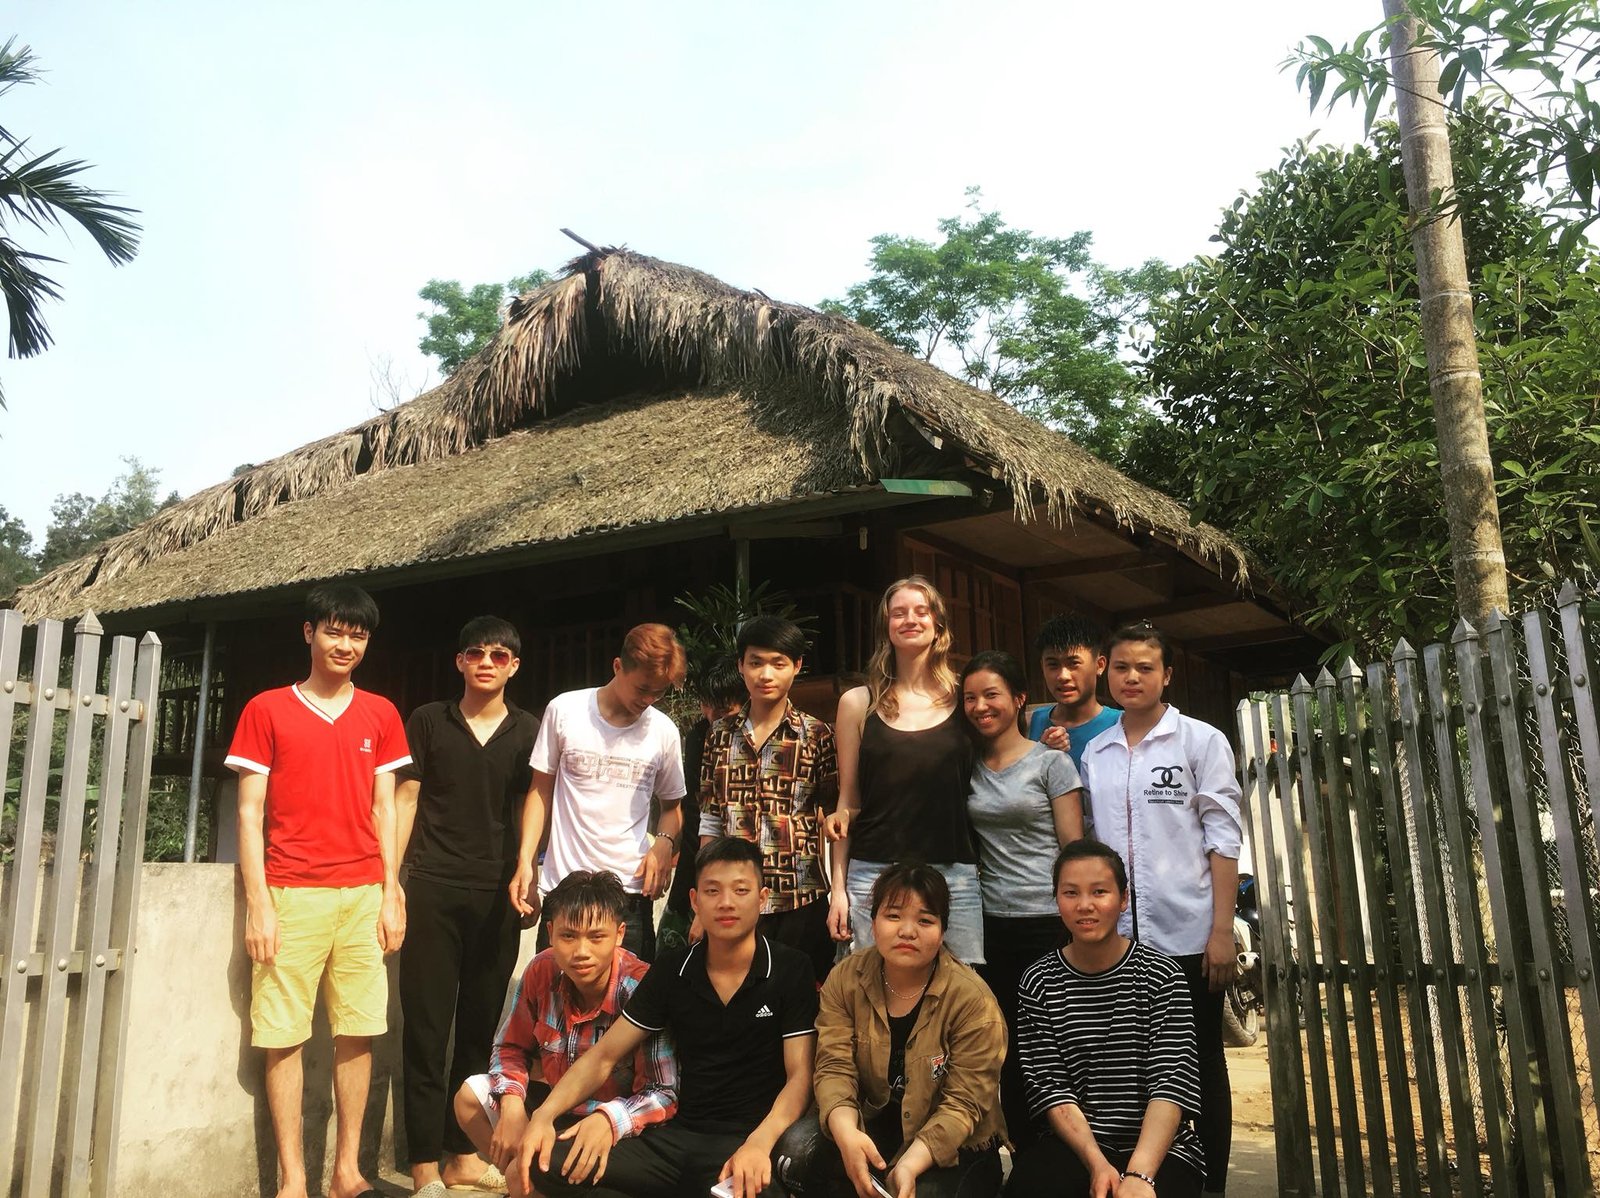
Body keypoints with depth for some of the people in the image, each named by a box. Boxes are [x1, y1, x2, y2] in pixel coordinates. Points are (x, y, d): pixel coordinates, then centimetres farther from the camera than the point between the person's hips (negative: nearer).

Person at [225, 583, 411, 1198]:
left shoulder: (380, 715, 10)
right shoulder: (266, 710, 3)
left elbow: (384, 810, 11)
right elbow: (249, 812, 1)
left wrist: (392, 895, 5)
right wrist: (258, 904, -5)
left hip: (363, 895, 2)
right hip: (291, 894, -2)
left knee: (358, 1032, 4)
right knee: (284, 1037, 0)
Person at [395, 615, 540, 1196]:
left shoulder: (528, 732, 7)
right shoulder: (428, 722, 5)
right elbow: (405, 802, 4)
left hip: (497, 894, 2)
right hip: (432, 889, -1)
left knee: (481, 1027, 9)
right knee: (426, 1027, 0)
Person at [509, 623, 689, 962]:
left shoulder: (664, 731, 3)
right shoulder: (564, 711, -1)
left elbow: (672, 806, 14)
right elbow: (541, 790, 7)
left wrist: (664, 843, -7)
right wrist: (525, 861, -1)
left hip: (630, 893, 1)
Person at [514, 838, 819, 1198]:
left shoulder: (791, 971, -4)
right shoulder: (671, 970, 6)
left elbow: (799, 1076, -7)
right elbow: (604, 1056, 8)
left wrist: (759, 1143, -26)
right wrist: (544, 1115, -8)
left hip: (752, 1141, -5)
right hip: (678, 1136, 6)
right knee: (544, 1165, -11)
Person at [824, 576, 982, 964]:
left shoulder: (964, 700, 6)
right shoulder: (858, 703, 6)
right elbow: (847, 801, 9)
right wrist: (838, 888, 6)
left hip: (954, 874, 0)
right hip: (873, 874, 0)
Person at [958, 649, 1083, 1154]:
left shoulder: (1051, 761, -2)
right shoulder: (968, 766, 8)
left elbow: (1073, 845, -4)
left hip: (1048, 922, -4)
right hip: (991, 924, 4)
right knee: (1010, 1054, 9)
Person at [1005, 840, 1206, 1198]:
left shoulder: (1161, 975, -4)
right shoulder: (1039, 983, 1)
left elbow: (1171, 1082, -12)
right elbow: (1051, 1085, -4)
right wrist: (1097, 1163, -21)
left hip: (1159, 1148, -1)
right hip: (1074, 1144, 2)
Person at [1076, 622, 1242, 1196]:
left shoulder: (1201, 741, 0)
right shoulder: (1094, 752, 9)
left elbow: (1224, 840, -3)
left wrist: (1222, 930, -9)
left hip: (1187, 934, -3)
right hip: (1117, 934, 3)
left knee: (1201, 1068, 8)